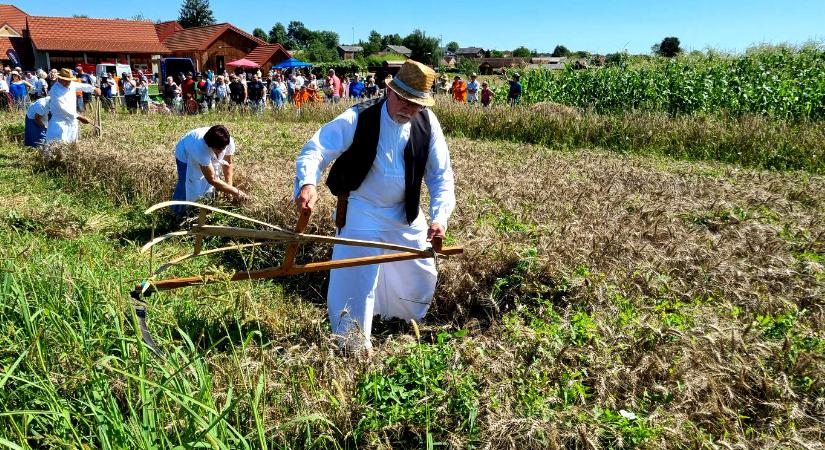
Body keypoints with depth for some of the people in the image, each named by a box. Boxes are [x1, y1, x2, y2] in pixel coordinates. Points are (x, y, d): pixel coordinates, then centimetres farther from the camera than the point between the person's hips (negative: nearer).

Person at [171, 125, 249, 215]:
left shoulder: (229, 142, -32)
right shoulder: (201, 148, -47)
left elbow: (228, 164, -12)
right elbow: (212, 179, -42)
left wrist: (229, 186, -21)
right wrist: (236, 192, -42)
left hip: (208, 158, 5)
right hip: (185, 155, -5)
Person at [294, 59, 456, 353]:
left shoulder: (427, 123, -10)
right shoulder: (358, 118, -21)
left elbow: (440, 174, -6)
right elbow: (316, 150, -25)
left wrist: (440, 216, -20)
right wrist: (307, 183, -46)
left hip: (407, 213, 5)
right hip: (362, 212, -4)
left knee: (421, 271, 18)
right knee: (356, 279, -7)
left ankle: (404, 315, 51)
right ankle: (354, 345, 15)